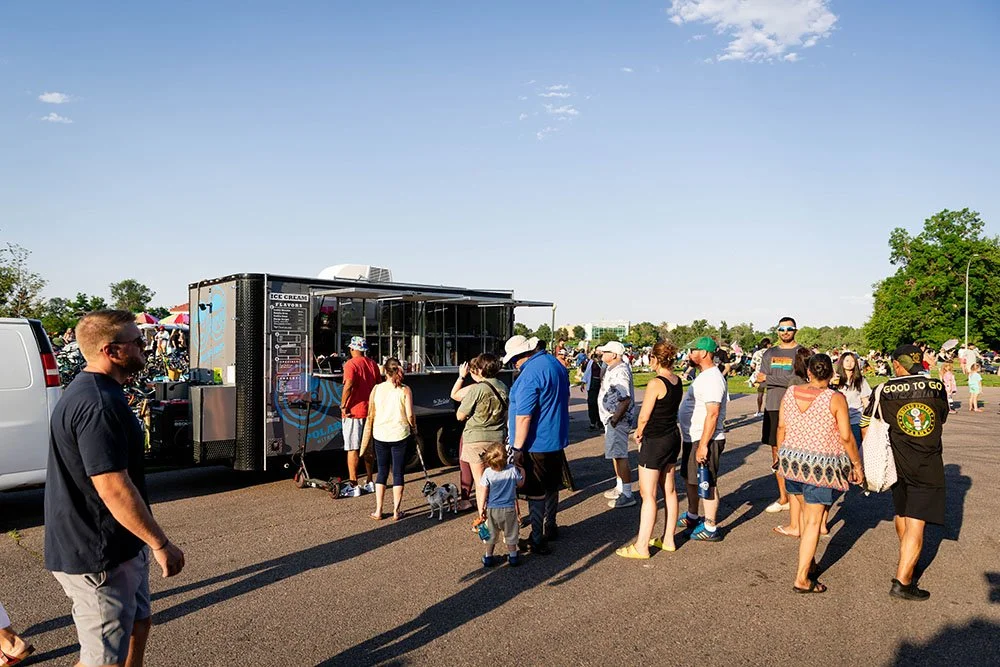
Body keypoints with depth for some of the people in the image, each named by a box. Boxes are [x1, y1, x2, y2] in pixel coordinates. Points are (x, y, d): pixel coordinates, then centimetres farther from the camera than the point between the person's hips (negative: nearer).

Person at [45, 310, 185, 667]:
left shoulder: (92, 391, 9)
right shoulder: (99, 404, -27)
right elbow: (114, 488, -30)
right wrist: (161, 544, -22)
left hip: (118, 545, 10)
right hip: (97, 557, -10)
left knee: (137, 623, 24)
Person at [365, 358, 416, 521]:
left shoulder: (377, 389, -1)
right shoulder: (405, 390, -7)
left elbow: (371, 414, 3)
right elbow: (410, 415, -9)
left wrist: (370, 431, 17)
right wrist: (414, 428, 10)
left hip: (380, 434, 2)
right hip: (400, 434, -2)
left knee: (382, 472, 13)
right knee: (398, 472, 7)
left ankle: (378, 510, 14)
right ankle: (396, 511, 9)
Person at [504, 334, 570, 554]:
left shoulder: (530, 374, -23)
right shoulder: (556, 364, 7)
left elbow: (523, 416, -24)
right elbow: (564, 400, 20)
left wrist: (518, 447, -18)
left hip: (536, 444, -9)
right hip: (557, 440, 9)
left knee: (536, 493, 0)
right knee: (551, 487, 20)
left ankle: (538, 540, 8)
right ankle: (550, 528, 34)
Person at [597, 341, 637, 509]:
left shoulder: (621, 371, -21)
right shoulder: (612, 368, 11)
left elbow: (625, 400, -27)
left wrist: (615, 419, -24)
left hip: (618, 420, -11)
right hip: (610, 418, 11)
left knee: (620, 456, -6)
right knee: (615, 455, 19)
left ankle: (627, 495, 1)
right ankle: (620, 487, 31)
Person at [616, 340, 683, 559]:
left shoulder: (655, 384, -21)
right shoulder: (677, 382, 4)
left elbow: (644, 417, -17)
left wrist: (639, 433, 4)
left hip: (655, 441, -9)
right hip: (673, 436, 9)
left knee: (648, 494, -2)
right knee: (669, 490, 16)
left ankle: (641, 546, 5)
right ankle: (668, 539, 27)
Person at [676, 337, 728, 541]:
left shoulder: (712, 379, -20)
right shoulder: (704, 375, 13)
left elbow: (713, 414, -26)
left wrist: (703, 445, -26)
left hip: (705, 440, -11)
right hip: (692, 438, 11)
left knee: (707, 484, -1)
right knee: (690, 478, 21)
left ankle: (710, 528, 9)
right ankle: (692, 517, 37)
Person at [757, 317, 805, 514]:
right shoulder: (769, 354, 14)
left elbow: (797, 381, -12)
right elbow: (761, 380, 3)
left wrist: (769, 378, -8)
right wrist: (786, 381, -11)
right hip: (773, 408, 5)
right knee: (776, 452, 9)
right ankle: (783, 497, 19)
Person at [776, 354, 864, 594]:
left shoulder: (790, 393, 0)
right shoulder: (836, 399, -11)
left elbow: (781, 428, 6)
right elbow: (846, 438, -10)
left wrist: (781, 455, 20)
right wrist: (857, 465, 3)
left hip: (792, 462, 4)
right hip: (822, 467, -4)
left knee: (805, 514, 22)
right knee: (814, 521, 2)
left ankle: (808, 563, 33)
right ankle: (802, 578, 4)